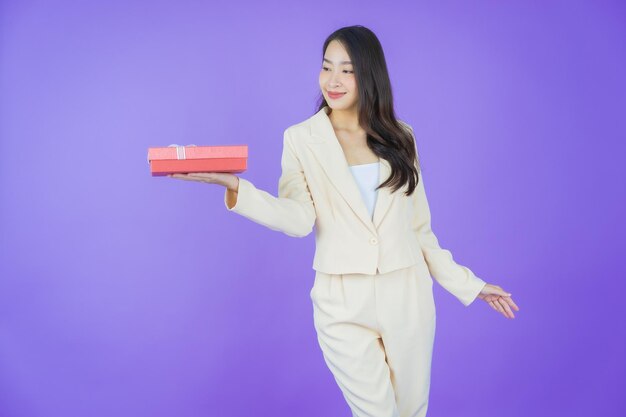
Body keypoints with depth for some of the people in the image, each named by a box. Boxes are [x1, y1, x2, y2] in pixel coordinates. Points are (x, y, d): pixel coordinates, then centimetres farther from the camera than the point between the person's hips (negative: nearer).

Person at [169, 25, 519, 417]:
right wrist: (235, 187, -29)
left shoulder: (400, 137, 5)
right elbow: (299, 219, -15)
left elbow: (418, 225, 9)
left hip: (406, 295, 3)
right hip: (343, 302, -2)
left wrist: (467, 283, 8)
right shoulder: (301, 138, -2)